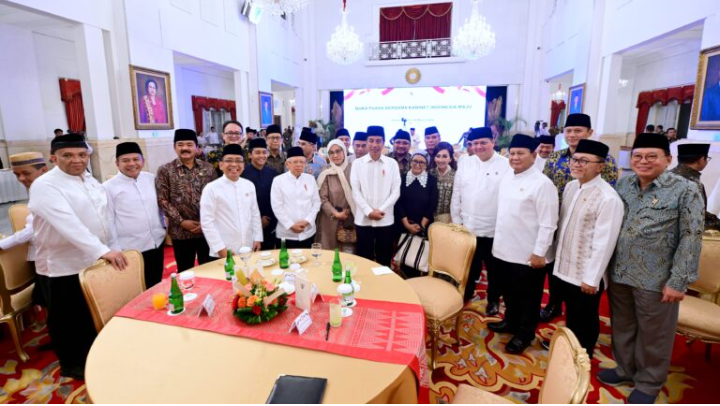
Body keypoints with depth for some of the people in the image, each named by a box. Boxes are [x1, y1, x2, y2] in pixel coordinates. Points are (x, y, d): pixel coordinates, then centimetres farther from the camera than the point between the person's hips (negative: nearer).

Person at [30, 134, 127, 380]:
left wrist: (111, 249, 7)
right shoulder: (45, 186, -18)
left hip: (94, 260, 7)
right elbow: (68, 223, -31)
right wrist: (103, 251, -39)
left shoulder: (90, 180, 5)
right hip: (62, 266, -6)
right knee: (68, 320, 13)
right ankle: (71, 365, 34)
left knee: (94, 314, 21)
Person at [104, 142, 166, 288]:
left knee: (156, 286, 18)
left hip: (157, 243, 4)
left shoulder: (151, 179, 5)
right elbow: (108, 221, -7)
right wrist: (115, 249, -8)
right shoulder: (109, 187, -8)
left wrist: (165, 226, 14)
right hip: (131, 249, -4)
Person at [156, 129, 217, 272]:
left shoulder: (208, 168, 4)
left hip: (207, 229, 2)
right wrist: (181, 221, -12)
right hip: (181, 232, -1)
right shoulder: (165, 170, -1)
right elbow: (162, 200, -5)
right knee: (185, 272, 12)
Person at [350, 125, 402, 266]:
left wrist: (381, 210, -10)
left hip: (386, 219, 0)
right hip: (363, 219, 0)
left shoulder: (392, 163, 3)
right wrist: (369, 211, -10)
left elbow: (396, 191, 0)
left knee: (384, 258, 9)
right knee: (364, 258, 7)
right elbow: (355, 191, -1)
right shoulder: (358, 163, 2)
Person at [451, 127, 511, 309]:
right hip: (468, 227, 3)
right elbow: (456, 195, 6)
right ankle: (466, 294, 38)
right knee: (469, 266, 19)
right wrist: (457, 221, 5)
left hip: (495, 230, -3)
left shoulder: (506, 165, -8)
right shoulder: (465, 163, 5)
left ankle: (494, 300, 34)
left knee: (495, 268, 14)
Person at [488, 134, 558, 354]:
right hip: (505, 248, 7)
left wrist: (539, 252, -17)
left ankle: (524, 334, 29)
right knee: (509, 291, 23)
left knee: (527, 298, 11)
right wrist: (498, 241, 16)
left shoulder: (542, 183, -17)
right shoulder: (507, 176, 6)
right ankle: (510, 321, 43)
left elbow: (548, 223, -17)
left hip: (528, 254, -7)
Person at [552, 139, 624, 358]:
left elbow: (604, 242, -21)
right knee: (571, 314, 24)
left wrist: (592, 278, -18)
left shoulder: (608, 198, -21)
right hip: (565, 266, 7)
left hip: (586, 274, -7)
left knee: (585, 319, 15)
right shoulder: (570, 187, 3)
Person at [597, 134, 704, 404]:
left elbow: (691, 238, -10)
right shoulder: (623, 184, 4)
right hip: (618, 273, 4)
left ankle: (648, 383, 34)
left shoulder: (685, 190, -8)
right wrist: (607, 265, 7)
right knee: (622, 327, 19)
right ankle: (625, 368, 41)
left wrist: (678, 281, -13)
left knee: (653, 335, 13)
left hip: (656, 280, -4)